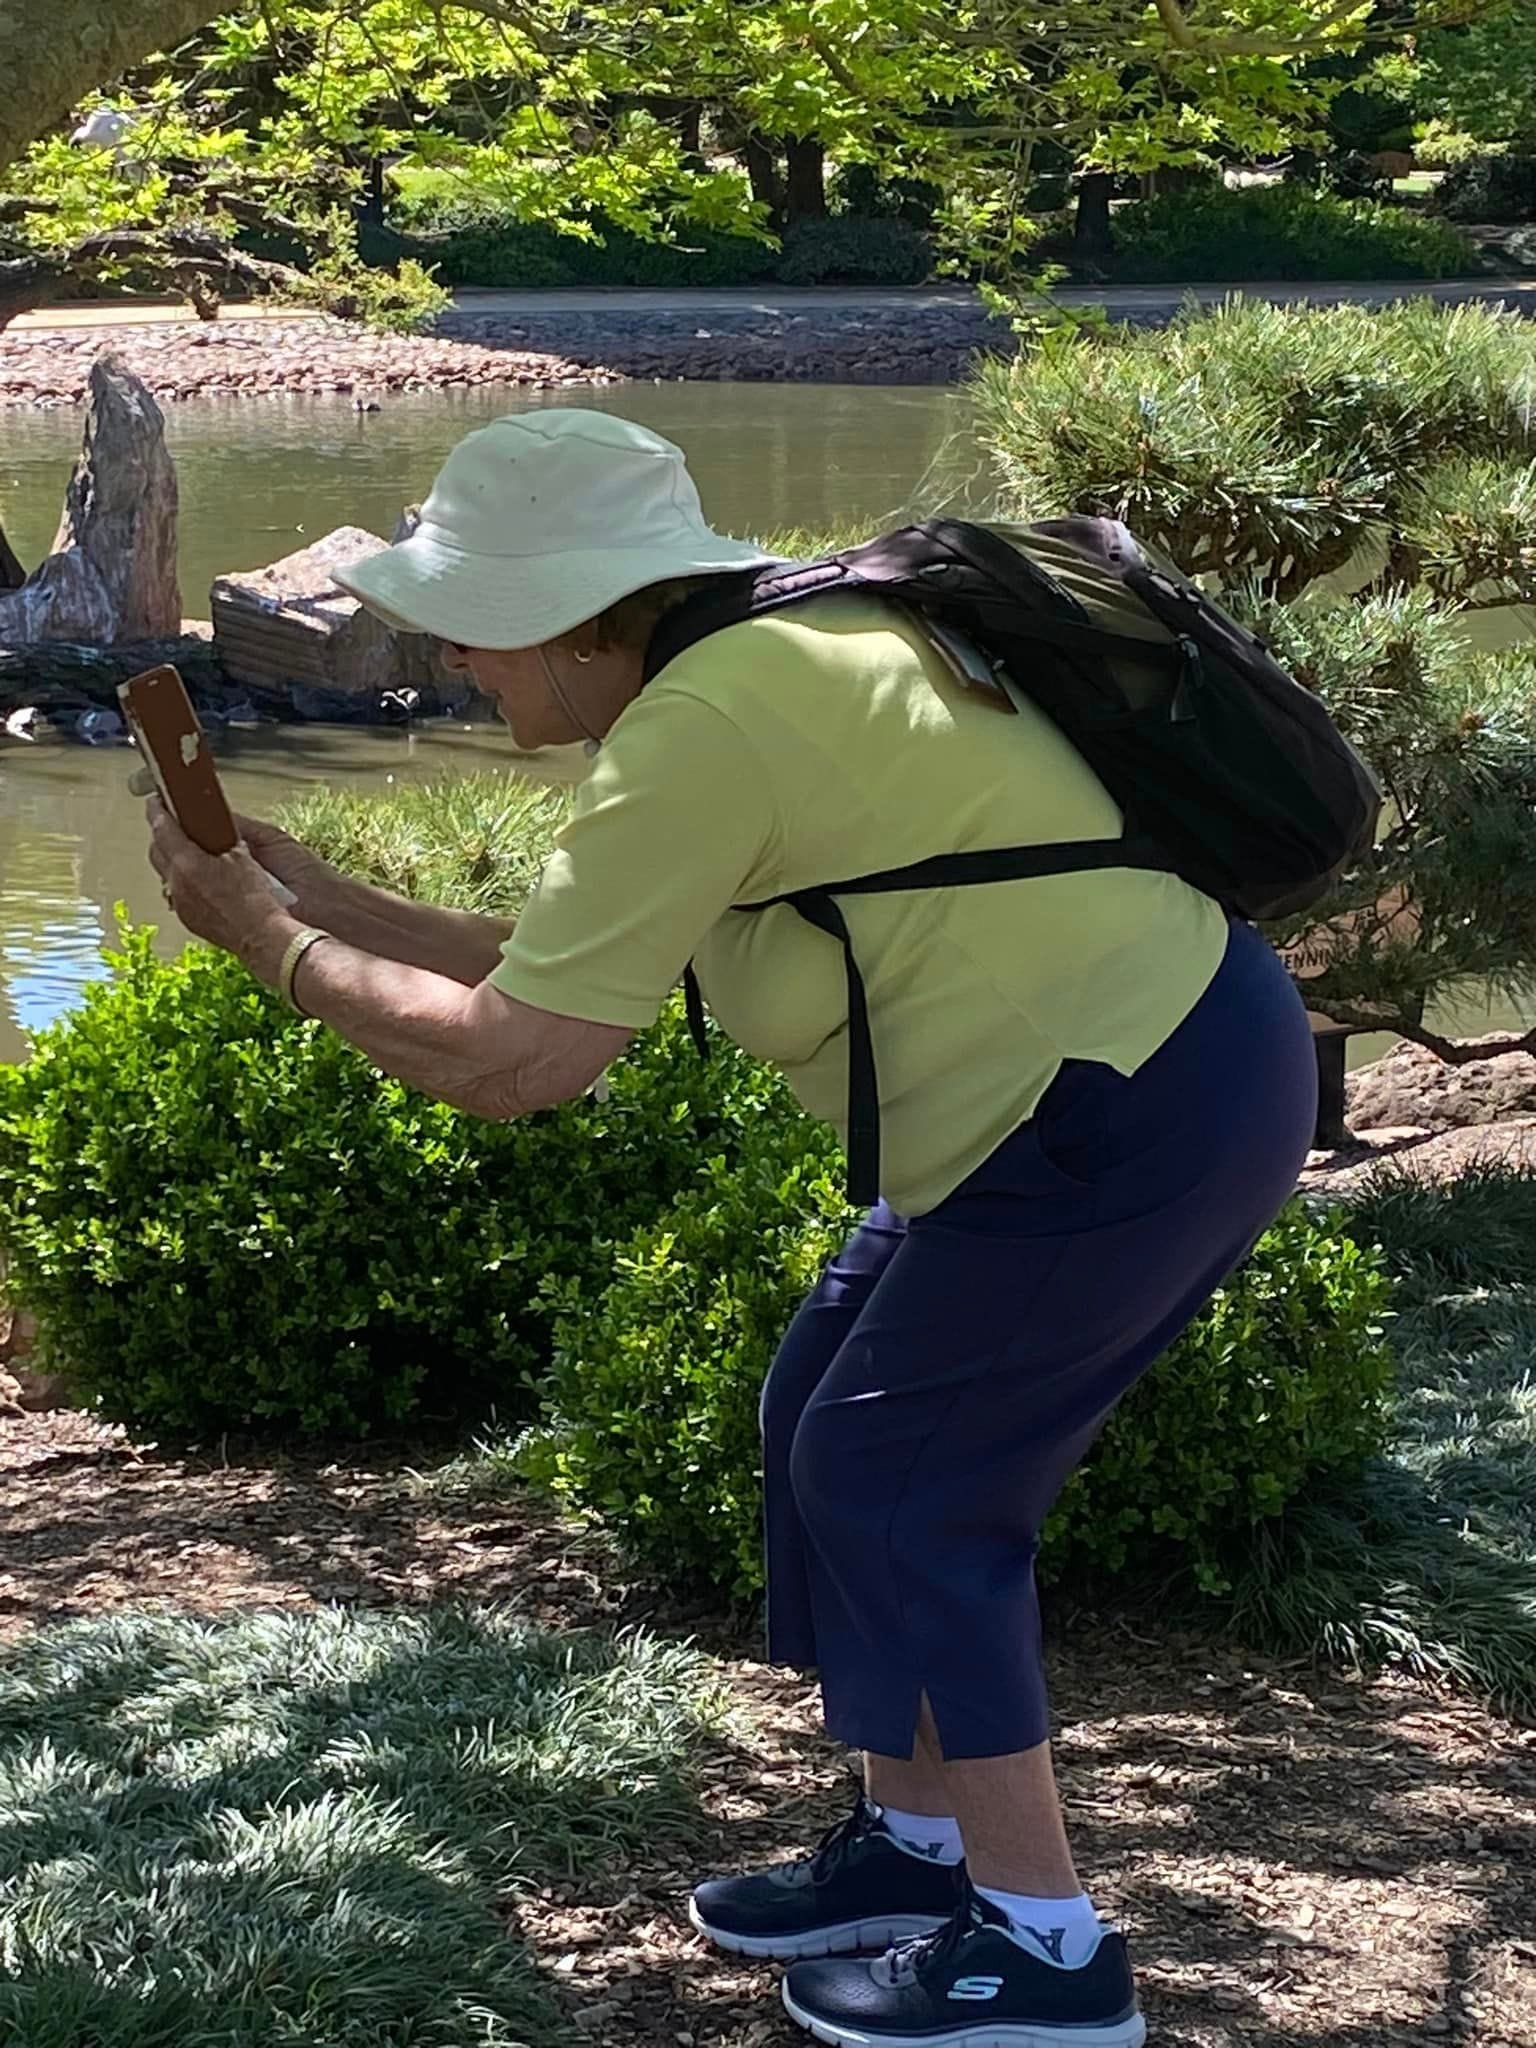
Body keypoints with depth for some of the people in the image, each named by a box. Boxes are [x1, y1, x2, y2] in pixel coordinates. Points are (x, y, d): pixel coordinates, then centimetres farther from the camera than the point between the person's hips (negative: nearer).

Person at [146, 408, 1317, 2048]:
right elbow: (562, 977, 15)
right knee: (826, 1428, 15)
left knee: (894, 1483, -1)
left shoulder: (702, 725, -21)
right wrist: (317, 897, 11)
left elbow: (511, 1061, -21)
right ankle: (916, 1840, 28)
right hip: (1113, 1082, 10)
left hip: (1135, 1114, -10)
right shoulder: (764, 664, 10)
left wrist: (269, 940, -9)